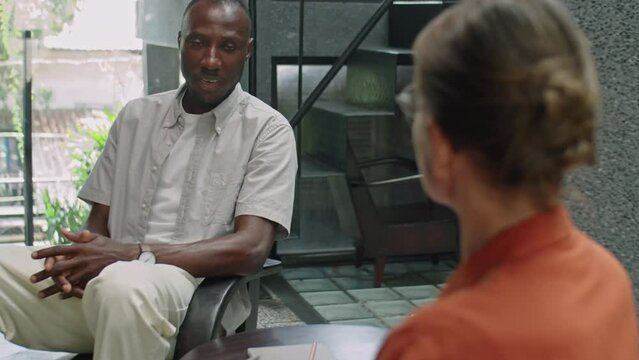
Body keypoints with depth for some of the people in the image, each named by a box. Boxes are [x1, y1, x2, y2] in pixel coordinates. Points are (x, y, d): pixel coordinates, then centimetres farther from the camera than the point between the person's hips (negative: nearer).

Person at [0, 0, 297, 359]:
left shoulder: (268, 130, 1)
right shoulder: (135, 116, 16)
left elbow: (251, 248, -10)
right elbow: (99, 223, 16)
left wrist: (133, 254, -21)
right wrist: (77, 257, -10)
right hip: (105, 278, 4)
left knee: (124, 286, -38)